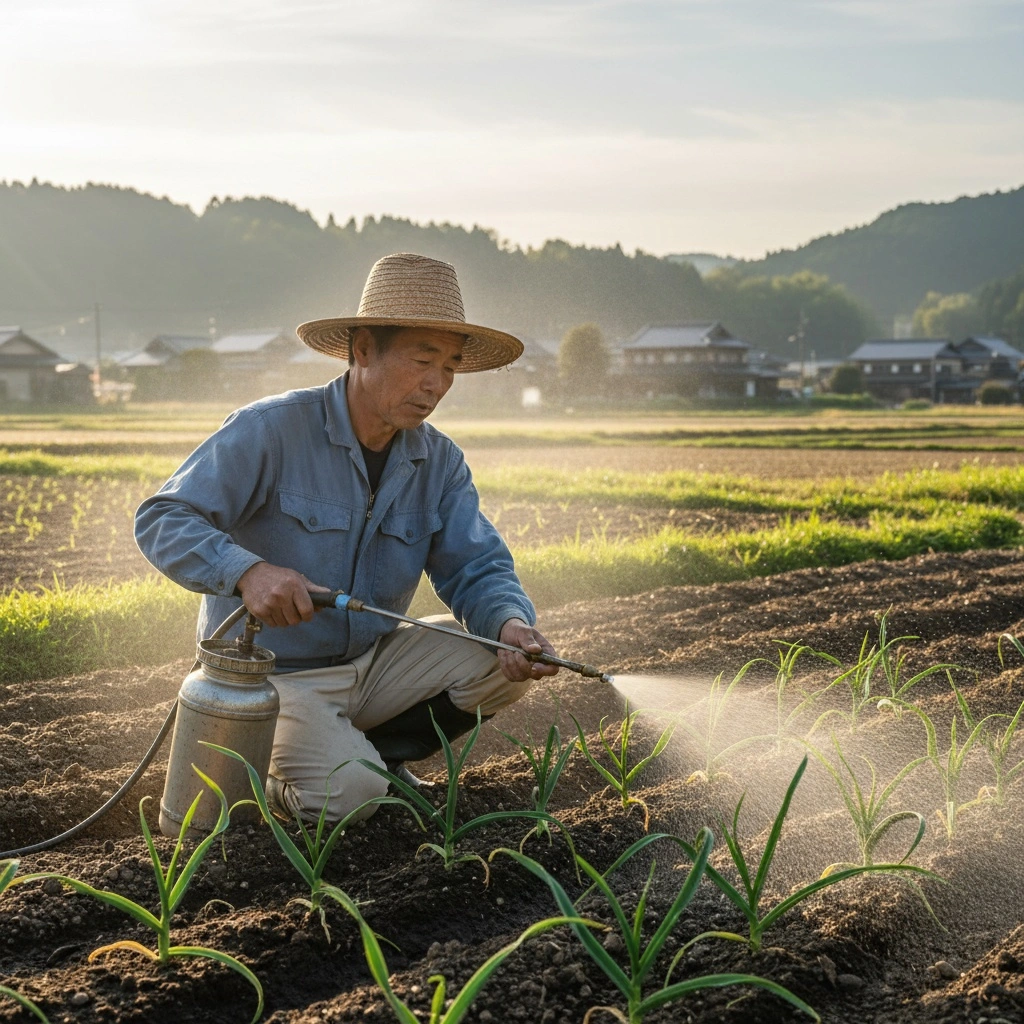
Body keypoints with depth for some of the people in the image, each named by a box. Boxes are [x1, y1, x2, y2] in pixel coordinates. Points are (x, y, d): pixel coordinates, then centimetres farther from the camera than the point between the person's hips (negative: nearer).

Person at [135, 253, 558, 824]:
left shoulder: (440, 462, 0)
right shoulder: (272, 431, -17)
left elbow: (478, 569, -4)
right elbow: (162, 521, -21)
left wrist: (512, 623, -29)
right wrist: (247, 571, -40)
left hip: (371, 664, 6)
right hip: (269, 674, -5)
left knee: (505, 663, -12)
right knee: (346, 794, -28)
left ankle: (379, 754, 8)